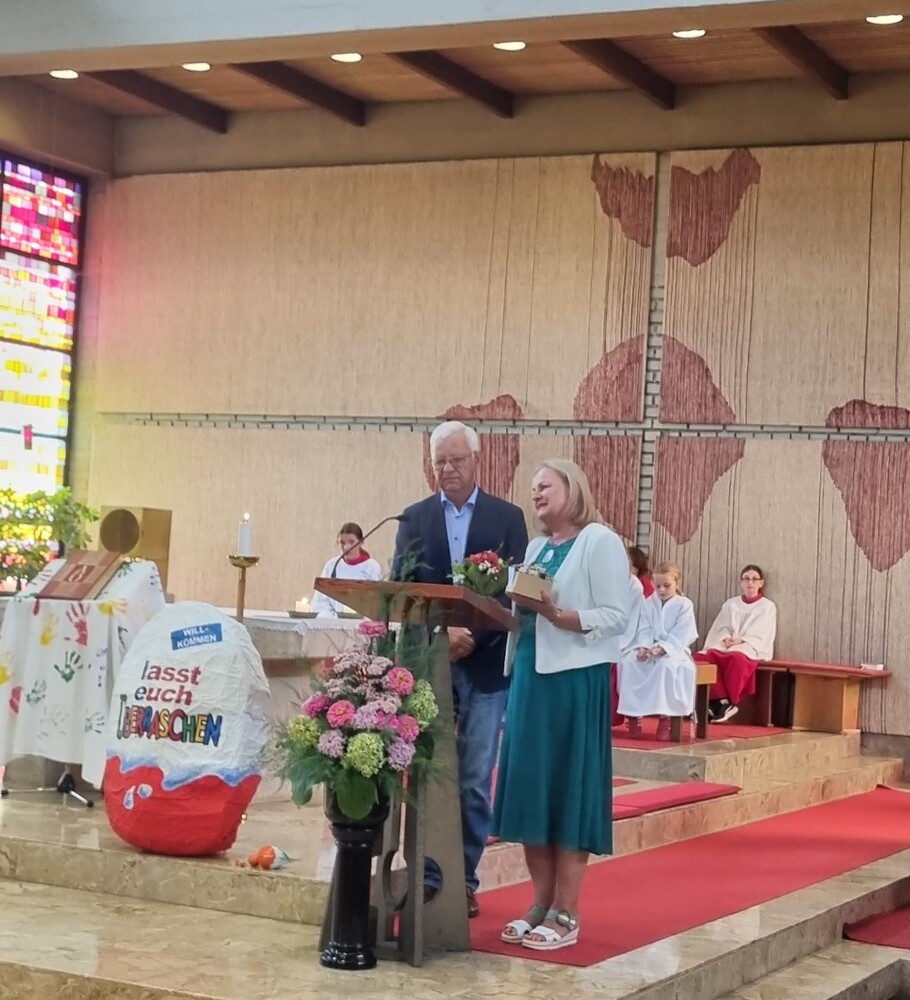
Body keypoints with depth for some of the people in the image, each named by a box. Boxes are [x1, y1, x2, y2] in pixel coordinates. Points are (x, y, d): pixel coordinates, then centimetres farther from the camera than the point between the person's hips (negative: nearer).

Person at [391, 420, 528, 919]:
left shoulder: (507, 517, 5)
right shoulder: (414, 518, 9)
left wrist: (472, 637, -16)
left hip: (485, 666, -1)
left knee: (475, 781, 2)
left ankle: (465, 878, 11)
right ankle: (427, 874, 6)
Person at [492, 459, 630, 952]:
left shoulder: (600, 541, -5)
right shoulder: (535, 548, 17)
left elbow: (616, 616, -12)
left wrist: (557, 615, -22)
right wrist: (517, 606, -4)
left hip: (576, 679, -7)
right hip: (530, 674, 7)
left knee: (569, 790, -3)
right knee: (530, 789, 7)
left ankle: (565, 915, 2)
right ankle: (541, 905, 16)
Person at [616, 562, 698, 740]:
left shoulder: (684, 605, -2)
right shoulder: (648, 604, 11)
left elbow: (681, 635, -11)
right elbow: (643, 631, 1)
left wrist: (662, 648, -26)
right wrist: (644, 647, -21)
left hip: (673, 650, -4)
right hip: (649, 648, 4)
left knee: (667, 665, -39)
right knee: (629, 662, -27)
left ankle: (665, 716, -31)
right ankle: (633, 713, -23)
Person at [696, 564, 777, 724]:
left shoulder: (768, 606, 12)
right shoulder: (730, 604, 22)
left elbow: (762, 635, -1)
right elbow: (721, 628, 11)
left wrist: (741, 640, -15)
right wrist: (726, 638, -12)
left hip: (751, 649, -3)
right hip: (726, 645, 3)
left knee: (737, 658, -41)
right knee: (706, 656, -32)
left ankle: (731, 703, -28)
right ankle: (720, 699, -31)